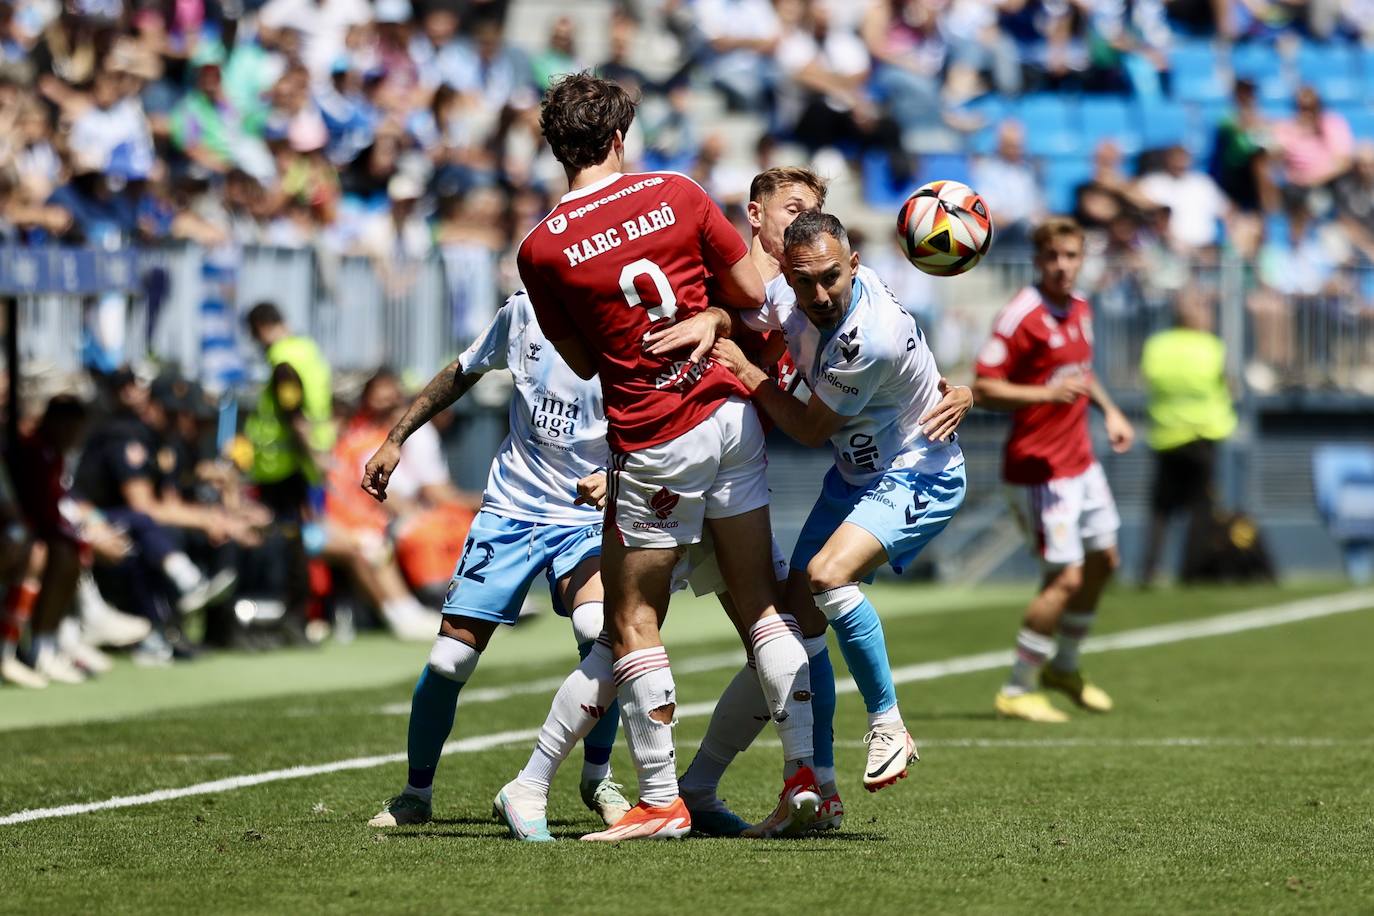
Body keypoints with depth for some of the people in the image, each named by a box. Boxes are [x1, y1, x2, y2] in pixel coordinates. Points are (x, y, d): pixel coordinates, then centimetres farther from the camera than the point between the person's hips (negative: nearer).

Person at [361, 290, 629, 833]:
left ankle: (597, 779, -7)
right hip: (510, 506, 3)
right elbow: (463, 372, 16)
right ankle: (415, 793, 23)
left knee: (600, 629, -30)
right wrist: (396, 438, 17)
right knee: (450, 658, -1)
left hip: (586, 518, -2)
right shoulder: (524, 313, -2)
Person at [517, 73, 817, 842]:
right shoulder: (676, 195, -2)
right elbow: (753, 294, 3)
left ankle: (661, 802, 6)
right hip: (730, 412, 4)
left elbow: (582, 362, 3)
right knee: (762, 601, 11)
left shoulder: (542, 250, -8)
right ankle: (805, 774, 7)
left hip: (655, 445, -4)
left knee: (634, 626, 7)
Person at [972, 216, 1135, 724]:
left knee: (1103, 560, 18)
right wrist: (1045, 393, -31)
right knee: (1065, 578, -12)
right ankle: (1016, 691, -2)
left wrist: (1109, 410, 13)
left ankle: (1064, 667, 37)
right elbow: (983, 389, -21)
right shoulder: (1022, 315, -19)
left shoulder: (1080, 308, 8)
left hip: (1080, 460, 9)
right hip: (1038, 467, -9)